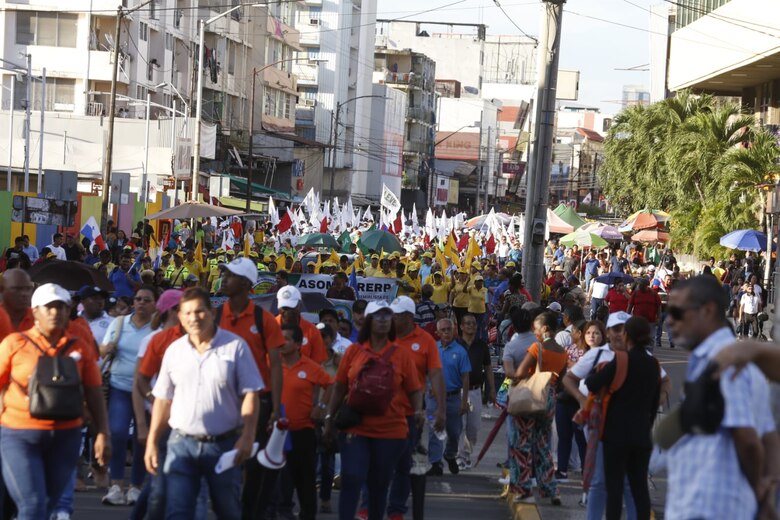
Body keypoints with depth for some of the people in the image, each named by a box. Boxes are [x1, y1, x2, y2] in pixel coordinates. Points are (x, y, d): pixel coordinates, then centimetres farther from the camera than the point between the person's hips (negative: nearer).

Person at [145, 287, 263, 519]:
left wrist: (247, 436, -14)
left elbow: (250, 394, -4)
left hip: (224, 443, -2)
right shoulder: (174, 351, 6)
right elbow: (163, 399, 11)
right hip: (182, 442, 2)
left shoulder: (235, 346, -4)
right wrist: (152, 442, 7)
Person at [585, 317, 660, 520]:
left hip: (617, 433, -5)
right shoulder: (653, 364, 7)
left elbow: (592, 384, -16)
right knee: (640, 487, 8)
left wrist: (598, 372, 5)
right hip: (642, 434, 5)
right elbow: (655, 401, 14)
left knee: (614, 487, -2)